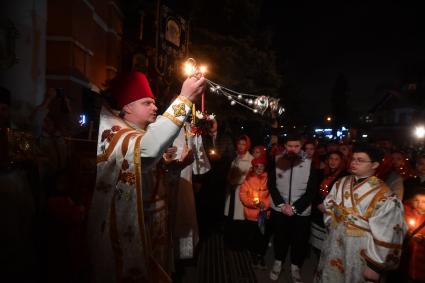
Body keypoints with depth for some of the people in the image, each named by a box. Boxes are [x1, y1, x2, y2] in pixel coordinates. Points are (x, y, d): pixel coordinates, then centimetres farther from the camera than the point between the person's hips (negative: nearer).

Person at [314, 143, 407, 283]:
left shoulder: (384, 197, -21)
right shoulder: (341, 183, -2)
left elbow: (385, 236, -19)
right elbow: (329, 207, 12)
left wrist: (375, 266, -14)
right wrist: (333, 226, 10)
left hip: (360, 252, -5)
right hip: (333, 246, 5)